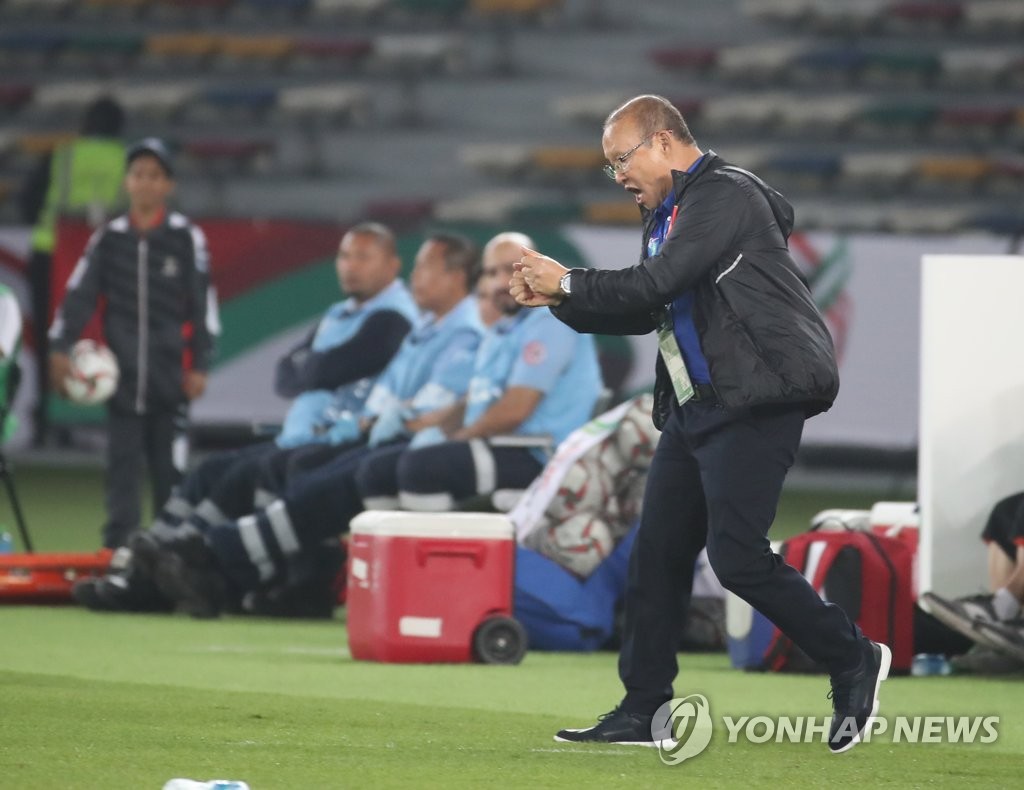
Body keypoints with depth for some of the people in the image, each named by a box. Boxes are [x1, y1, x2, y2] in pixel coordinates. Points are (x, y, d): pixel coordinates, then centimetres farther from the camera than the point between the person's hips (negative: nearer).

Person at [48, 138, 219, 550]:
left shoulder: (186, 238, 1)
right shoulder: (108, 238, 7)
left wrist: (199, 365, -3)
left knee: (170, 469, 0)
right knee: (122, 465, 1)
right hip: (122, 374, 2)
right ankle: (118, 549, 2)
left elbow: (203, 304, 0)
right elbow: (79, 295, 1)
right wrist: (61, 347, -11)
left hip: (170, 375, -2)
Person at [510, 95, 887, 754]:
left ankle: (853, 660, 1)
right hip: (696, 406, 10)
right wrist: (557, 299, 8)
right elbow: (645, 309, 20)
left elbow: (657, 282, -20)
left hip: (754, 402, -10)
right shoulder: (672, 212, 20)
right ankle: (644, 712, 11)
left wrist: (570, 281, -9)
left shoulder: (724, 195, -11)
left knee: (737, 555, -14)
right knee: (659, 553, 7)